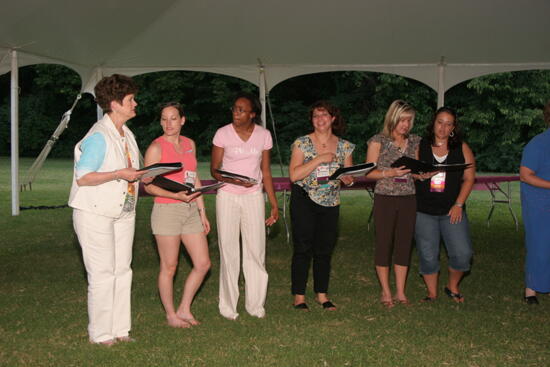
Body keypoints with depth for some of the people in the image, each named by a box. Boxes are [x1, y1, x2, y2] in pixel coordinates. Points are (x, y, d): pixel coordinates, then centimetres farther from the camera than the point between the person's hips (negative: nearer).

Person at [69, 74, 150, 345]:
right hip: (95, 213, -8)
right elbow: (82, 178, -20)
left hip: (123, 212, 9)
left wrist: (141, 177, 1)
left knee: (122, 271, 10)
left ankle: (120, 329, 19)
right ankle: (100, 333, 9)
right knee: (103, 273, -4)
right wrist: (120, 174, -25)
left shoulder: (126, 134, 11)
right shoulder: (99, 136, -16)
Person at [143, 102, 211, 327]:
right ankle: (170, 315, 18)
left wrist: (202, 212, 15)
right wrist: (176, 195, -22)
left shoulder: (189, 144, 12)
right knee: (169, 267, 2)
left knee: (203, 264, 6)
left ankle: (184, 310, 20)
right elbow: (148, 185, -9)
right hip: (167, 210, -6)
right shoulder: (156, 148, -7)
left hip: (190, 210, 7)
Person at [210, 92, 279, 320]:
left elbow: (266, 172, 8)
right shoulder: (223, 134, -4)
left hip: (254, 197, 2)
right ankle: (228, 306, 9)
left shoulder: (263, 135, 3)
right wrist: (233, 180, -22)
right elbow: (214, 169, -2)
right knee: (229, 251, -1)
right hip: (227, 196, -2)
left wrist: (274, 204, 6)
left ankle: (256, 304, 12)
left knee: (256, 250, 0)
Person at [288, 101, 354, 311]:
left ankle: (322, 294, 21)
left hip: (330, 203, 3)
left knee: (325, 250, 9)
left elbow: (350, 176, 12)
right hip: (304, 201, -3)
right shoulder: (302, 143, -5)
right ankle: (299, 296, 8)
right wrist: (319, 159, -19)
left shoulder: (344, 147, 5)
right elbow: (294, 175, -14)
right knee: (303, 248, -2)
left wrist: (347, 179, -12)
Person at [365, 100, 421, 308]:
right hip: (385, 199, -4)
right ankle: (386, 292, 13)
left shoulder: (414, 142, 10)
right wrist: (390, 173, -19)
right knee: (384, 244, 1)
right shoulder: (378, 142, -2)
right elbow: (369, 172, -5)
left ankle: (400, 292, 16)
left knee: (404, 244, 6)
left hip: (408, 199, 4)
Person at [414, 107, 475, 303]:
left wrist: (459, 204, -6)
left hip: (452, 211, 0)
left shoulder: (462, 148, 5)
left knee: (462, 253, -8)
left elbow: (469, 178, 2)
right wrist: (421, 176, -17)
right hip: (424, 211, 0)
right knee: (428, 255, 3)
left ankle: (452, 286, 19)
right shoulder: (420, 147, 5)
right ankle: (432, 293, 21)